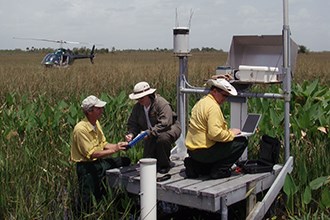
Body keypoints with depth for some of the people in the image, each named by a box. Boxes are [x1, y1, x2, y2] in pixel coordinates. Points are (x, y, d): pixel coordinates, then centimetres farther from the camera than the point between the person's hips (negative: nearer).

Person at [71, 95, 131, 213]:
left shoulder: (96, 122, 3)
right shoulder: (81, 129, -24)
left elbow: (103, 144, 11)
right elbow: (91, 154, -24)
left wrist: (118, 145, -7)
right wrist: (114, 150, -22)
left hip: (99, 162, 8)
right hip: (86, 166, -8)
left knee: (125, 161, 4)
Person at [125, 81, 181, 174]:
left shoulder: (162, 104, -26)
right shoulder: (137, 107, -5)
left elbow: (165, 124, -34)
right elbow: (132, 124, -1)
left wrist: (149, 132, -39)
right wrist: (131, 134, -23)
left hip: (170, 128, -6)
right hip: (151, 136, 6)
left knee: (162, 139, -40)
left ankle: (164, 166, -16)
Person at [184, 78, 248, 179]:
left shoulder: (202, 102, 13)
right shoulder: (213, 106, -18)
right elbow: (215, 134, -27)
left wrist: (227, 131, 14)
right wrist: (231, 133, -11)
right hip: (203, 151, -10)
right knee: (242, 142, -5)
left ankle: (194, 165, 13)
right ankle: (219, 171, -3)